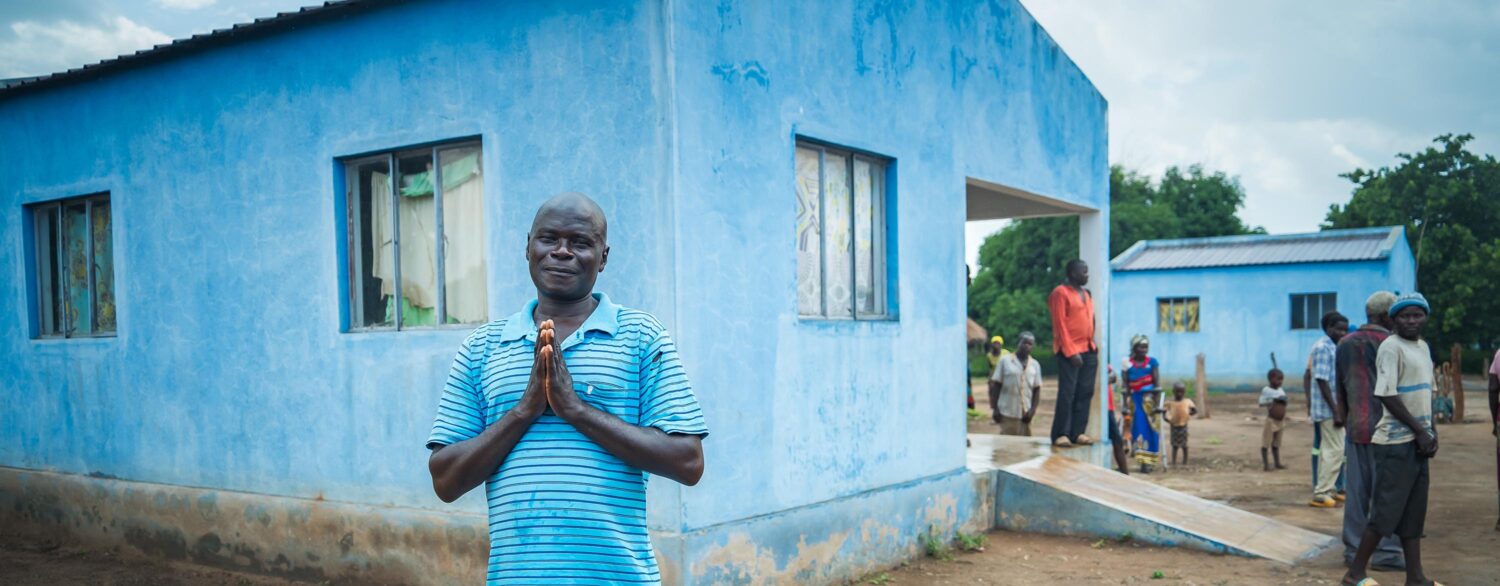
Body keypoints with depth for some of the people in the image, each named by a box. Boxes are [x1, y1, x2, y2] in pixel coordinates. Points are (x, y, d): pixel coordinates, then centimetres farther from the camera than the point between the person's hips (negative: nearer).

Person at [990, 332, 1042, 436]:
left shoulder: (1035, 365, 11)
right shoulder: (1005, 360, 2)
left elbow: (1037, 390, 10)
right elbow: (996, 386, 1)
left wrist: (1033, 409, -2)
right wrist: (995, 408, -5)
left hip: (1025, 414, 3)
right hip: (1007, 412, -3)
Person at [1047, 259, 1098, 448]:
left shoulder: (1086, 294, 18)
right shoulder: (1061, 293, -6)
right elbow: (1060, 324, -10)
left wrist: (1094, 347, 10)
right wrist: (1070, 352, -15)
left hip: (1089, 350, 7)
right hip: (1070, 351, -7)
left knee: (1085, 393, 4)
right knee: (1067, 393, -8)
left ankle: (1077, 432, 8)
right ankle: (1060, 434, -5)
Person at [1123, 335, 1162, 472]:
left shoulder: (1152, 362, -1)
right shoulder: (1127, 364, 1)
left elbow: (1157, 384, -4)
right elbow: (1125, 385, 2)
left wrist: (1157, 404, -11)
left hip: (1149, 399, 0)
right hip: (1135, 399, 0)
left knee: (1151, 428, 1)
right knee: (1139, 428, -4)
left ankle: (1148, 460, 9)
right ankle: (1143, 460, -1)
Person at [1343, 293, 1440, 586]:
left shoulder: (1423, 347, 14)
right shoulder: (1391, 347, -12)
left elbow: (1426, 394, 19)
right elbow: (1387, 395, -18)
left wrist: (1431, 432, 7)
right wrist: (1420, 431, -14)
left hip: (1416, 441, 8)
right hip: (1396, 443, -8)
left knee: (1413, 512, 11)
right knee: (1386, 511, -5)